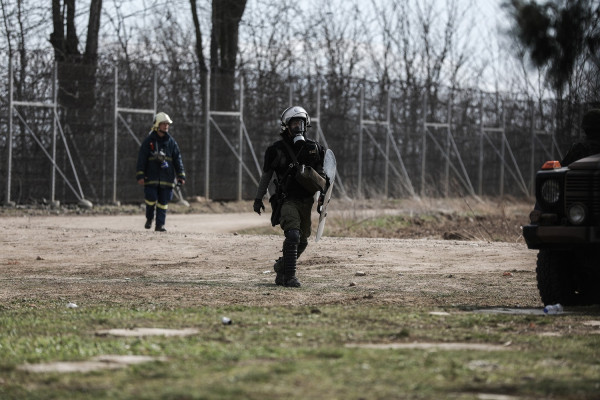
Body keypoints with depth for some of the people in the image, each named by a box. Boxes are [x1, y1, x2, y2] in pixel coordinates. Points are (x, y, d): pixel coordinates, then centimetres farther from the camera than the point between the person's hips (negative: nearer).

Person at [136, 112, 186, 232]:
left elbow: (177, 159, 9)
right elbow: (141, 159, -1)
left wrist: (181, 175, 1)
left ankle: (160, 224, 6)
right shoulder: (149, 141, 1)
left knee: (163, 202, 1)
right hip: (151, 176, -2)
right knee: (151, 199, -8)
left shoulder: (171, 142, 10)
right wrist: (140, 175, -9)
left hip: (167, 178, 2)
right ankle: (149, 218, 18)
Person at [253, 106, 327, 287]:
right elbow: (266, 175, 7)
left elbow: (321, 175, 16)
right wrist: (258, 198, 9)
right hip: (287, 200, -5)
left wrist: (323, 194, 4)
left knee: (302, 241, 11)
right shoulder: (277, 150, -3)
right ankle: (289, 276, -20)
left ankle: (281, 268, 33)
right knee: (293, 235, -23)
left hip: (306, 201, 5)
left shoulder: (314, 148, 7)